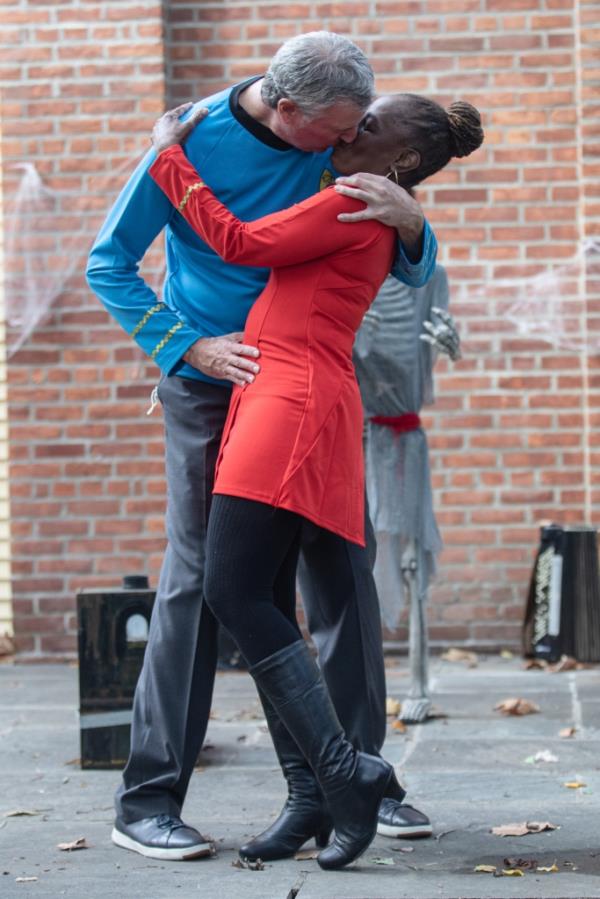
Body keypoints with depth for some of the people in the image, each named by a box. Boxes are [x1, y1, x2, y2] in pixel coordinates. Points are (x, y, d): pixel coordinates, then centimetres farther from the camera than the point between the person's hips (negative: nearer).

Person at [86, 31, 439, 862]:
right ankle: (148, 799, -1)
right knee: (200, 577, -7)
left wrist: (411, 222, -22)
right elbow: (109, 264, -7)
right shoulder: (194, 141, -14)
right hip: (210, 382, -4)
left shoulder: (344, 152, -4)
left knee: (343, 563, 0)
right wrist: (189, 348, -16)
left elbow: (415, 273, 2)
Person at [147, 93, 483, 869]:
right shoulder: (372, 221, 24)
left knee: (234, 595, -15)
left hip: (295, 404, -10)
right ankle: (332, 790, 3)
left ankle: (346, 774, -14)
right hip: (276, 404, 10)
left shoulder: (352, 206, -6)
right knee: (265, 606, 4)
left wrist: (168, 156, 1)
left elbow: (240, 243, -7)